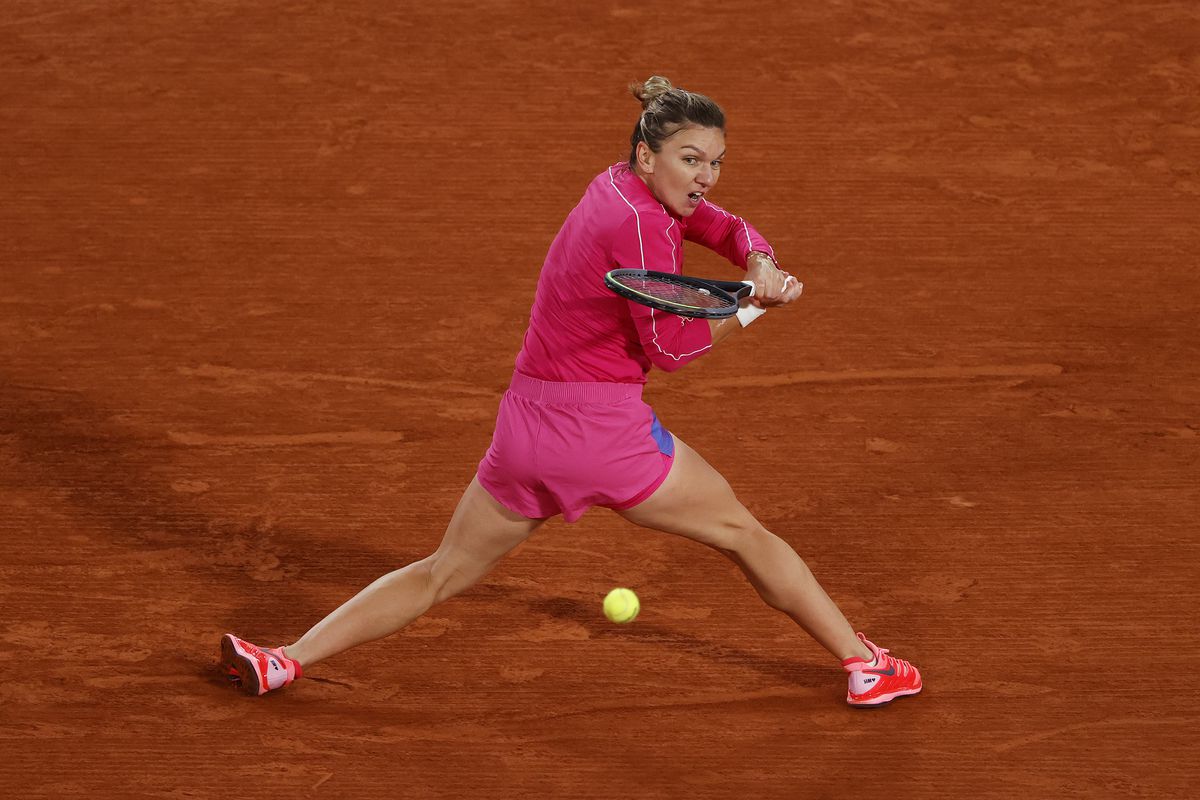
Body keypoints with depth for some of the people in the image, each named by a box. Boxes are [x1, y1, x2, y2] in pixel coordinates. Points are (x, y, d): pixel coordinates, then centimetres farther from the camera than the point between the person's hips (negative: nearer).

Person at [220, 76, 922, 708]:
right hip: (606, 433, -8)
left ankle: (286, 661, 8)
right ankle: (864, 665, 20)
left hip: (524, 425, 8)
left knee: (443, 574, 15)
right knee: (745, 534, 11)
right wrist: (753, 307, -8)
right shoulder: (641, 223, -17)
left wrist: (763, 264, -4)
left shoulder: (622, 187, 10)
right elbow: (670, 348, -14)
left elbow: (726, 227, 16)